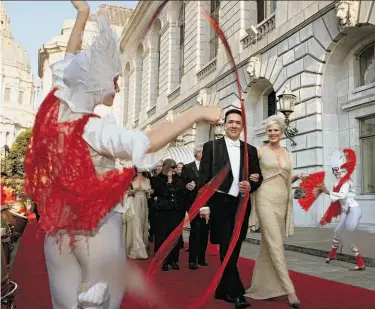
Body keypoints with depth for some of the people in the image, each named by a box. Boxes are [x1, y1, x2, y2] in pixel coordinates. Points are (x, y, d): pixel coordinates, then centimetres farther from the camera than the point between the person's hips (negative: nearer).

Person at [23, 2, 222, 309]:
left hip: (59, 226, 7)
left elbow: (68, 66, 12)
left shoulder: (56, 108, -4)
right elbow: (144, 144, -39)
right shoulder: (93, 128, -23)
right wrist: (196, 114, -38)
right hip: (98, 226, -7)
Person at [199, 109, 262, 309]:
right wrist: (204, 204, -11)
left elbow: (258, 177, 12)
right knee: (226, 249, -7)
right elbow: (203, 178, -3)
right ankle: (235, 292, -1)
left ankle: (223, 290, 25)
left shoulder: (250, 150, 11)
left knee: (234, 250, 11)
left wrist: (251, 186, -11)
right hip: (220, 204, -4)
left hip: (241, 205, 4)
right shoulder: (211, 147, 1)